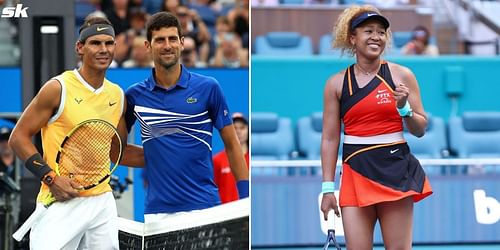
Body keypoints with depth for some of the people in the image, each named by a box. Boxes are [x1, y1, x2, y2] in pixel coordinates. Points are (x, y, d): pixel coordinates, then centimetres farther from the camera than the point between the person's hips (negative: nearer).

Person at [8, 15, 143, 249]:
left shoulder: (118, 96, 10)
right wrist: (51, 178, -14)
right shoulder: (58, 89, -7)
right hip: (60, 202, -5)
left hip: (102, 201, 6)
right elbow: (18, 137, -5)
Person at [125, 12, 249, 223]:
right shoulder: (135, 95, 5)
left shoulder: (208, 88, 1)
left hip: (204, 205, -2)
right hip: (158, 211, 2)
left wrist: (245, 198, -1)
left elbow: (231, 144, 5)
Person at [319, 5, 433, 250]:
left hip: (396, 171, 0)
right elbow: (329, 139, 6)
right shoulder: (336, 83, 4)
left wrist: (404, 108, -12)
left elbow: (420, 129, 8)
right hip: (356, 172, 0)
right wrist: (328, 188, 2)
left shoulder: (401, 75, 3)